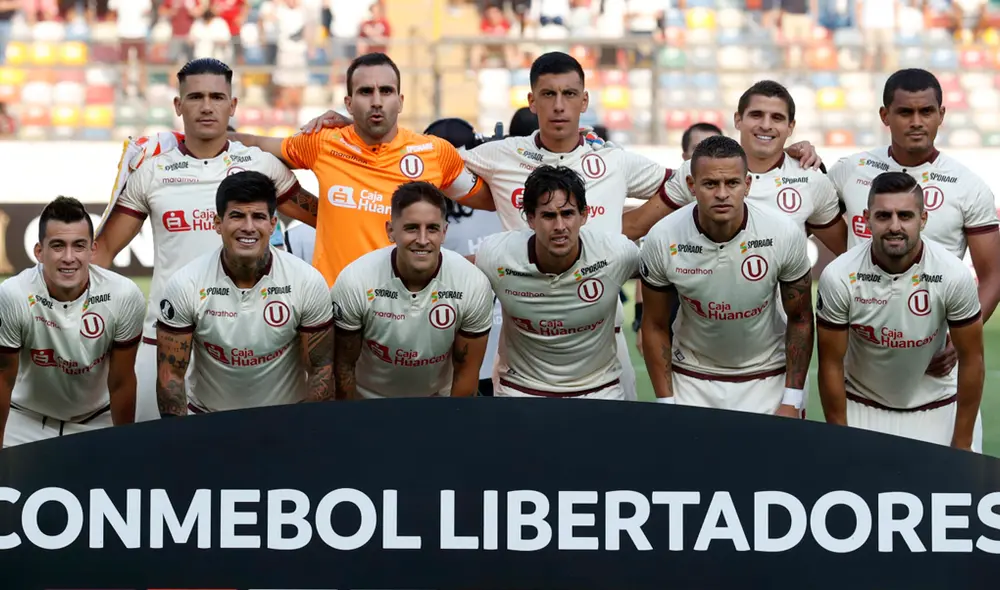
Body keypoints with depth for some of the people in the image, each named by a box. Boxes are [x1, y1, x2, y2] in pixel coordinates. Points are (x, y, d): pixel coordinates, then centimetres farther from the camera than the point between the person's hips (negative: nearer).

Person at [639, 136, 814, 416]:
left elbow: (799, 319, -6)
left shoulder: (785, 234, -18)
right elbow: (656, 326, -4)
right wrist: (665, 403, -6)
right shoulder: (662, 240, -17)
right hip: (691, 380, 0)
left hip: (767, 378, 0)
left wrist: (792, 401, -8)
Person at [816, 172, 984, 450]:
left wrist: (962, 446, -7)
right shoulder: (839, 277, -21)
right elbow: (831, 364, -10)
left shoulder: (953, 275, -20)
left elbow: (971, 360, -9)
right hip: (860, 407, 0)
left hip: (934, 410, 0)